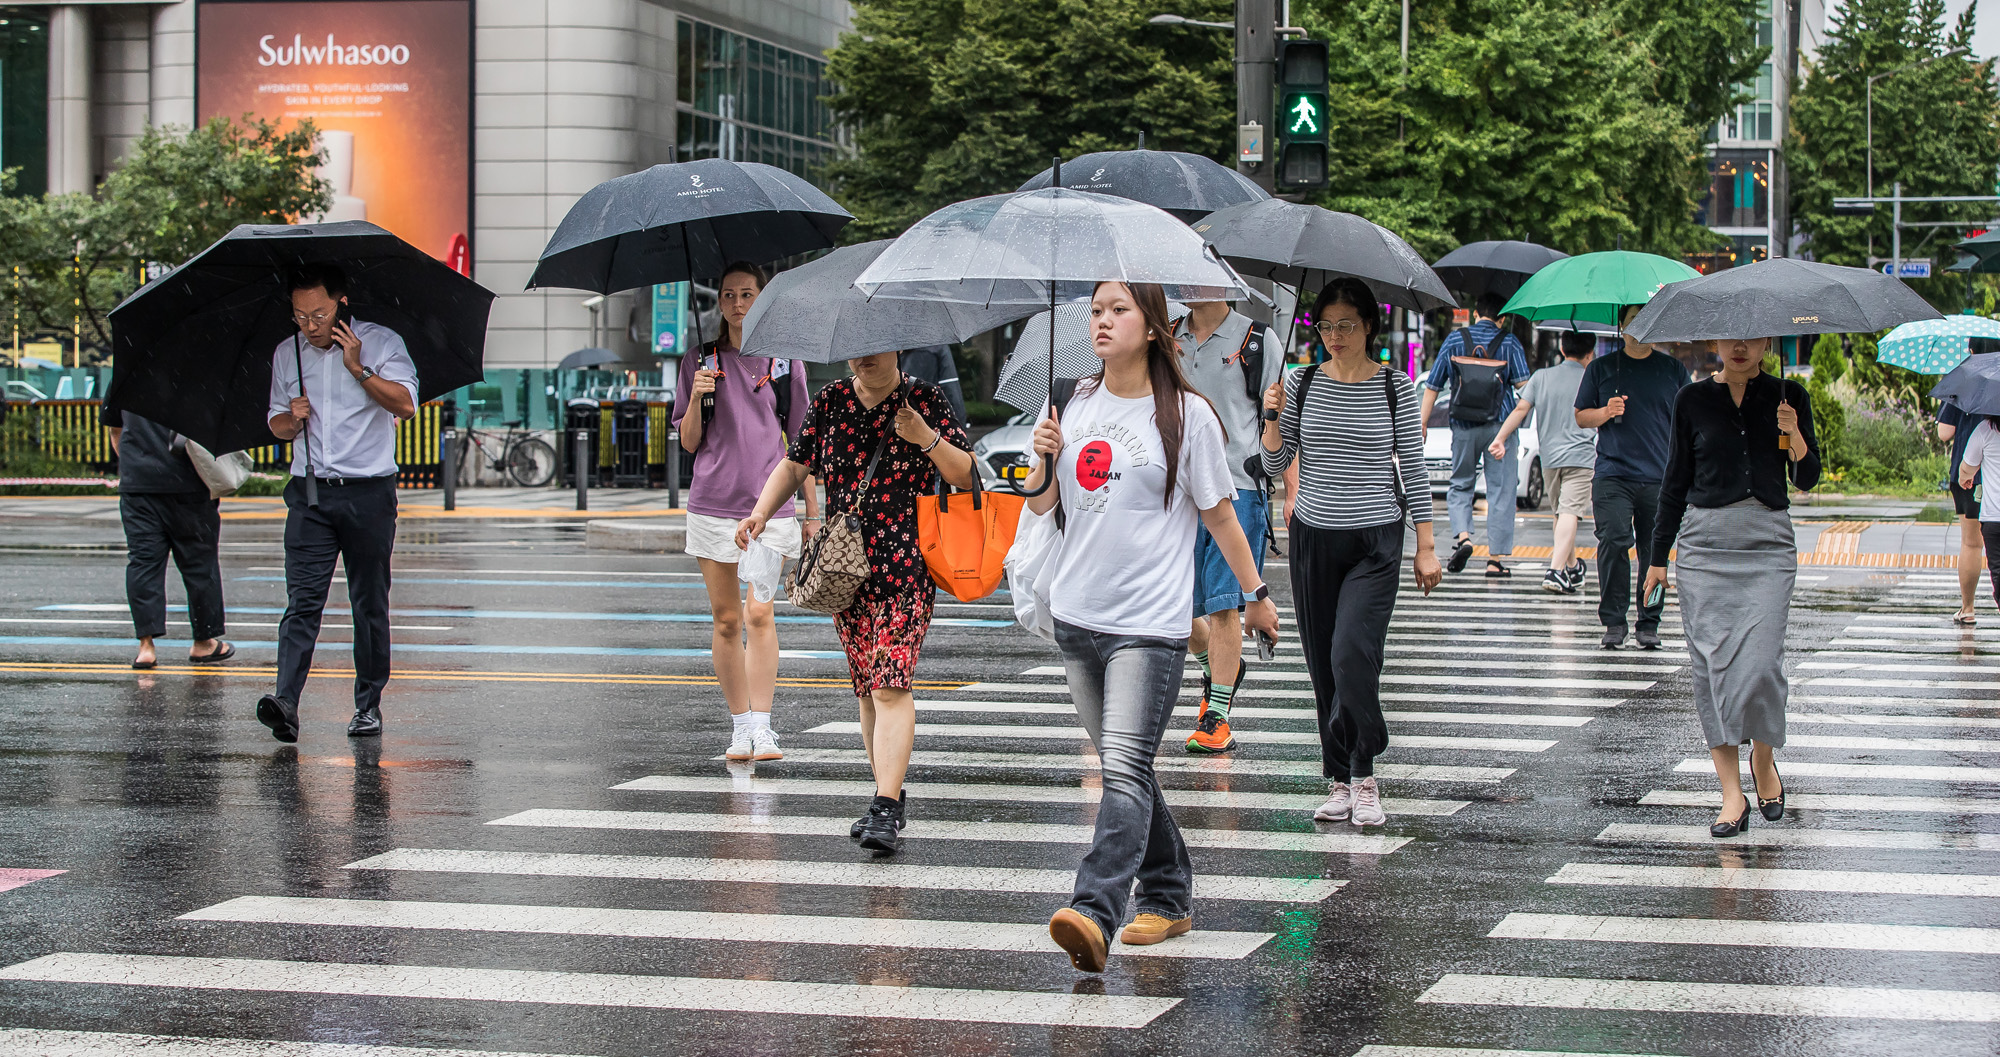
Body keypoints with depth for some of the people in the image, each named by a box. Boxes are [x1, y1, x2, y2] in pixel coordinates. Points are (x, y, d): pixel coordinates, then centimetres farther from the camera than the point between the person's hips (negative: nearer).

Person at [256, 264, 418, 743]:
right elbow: (276, 423, 21)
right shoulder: (286, 354, 11)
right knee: (302, 600, -11)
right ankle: (286, 701, -22)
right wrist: (291, 420, -2)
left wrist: (358, 367, -19)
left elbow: (405, 404, -13)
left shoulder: (382, 343, 0)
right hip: (310, 493, 2)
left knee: (370, 604, 4)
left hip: (369, 492, -2)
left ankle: (368, 704, 14)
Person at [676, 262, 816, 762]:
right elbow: (689, 443, 8)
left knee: (759, 613, -13)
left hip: (770, 505, -1)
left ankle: (762, 727, -13)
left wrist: (813, 512, 8)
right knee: (725, 619, 4)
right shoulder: (700, 361, 7)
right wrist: (697, 398, -11)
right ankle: (740, 726, 12)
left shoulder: (784, 361, 6)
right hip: (713, 504, 1)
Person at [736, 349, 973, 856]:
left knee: (890, 684, -15)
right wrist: (761, 513, -3)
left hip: (907, 567, -5)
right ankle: (888, 794, 21)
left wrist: (928, 438, -17)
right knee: (866, 686, 9)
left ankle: (886, 812, -21)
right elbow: (794, 465, 13)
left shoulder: (924, 400, 0)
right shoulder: (830, 401, 10)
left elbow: (966, 476, 0)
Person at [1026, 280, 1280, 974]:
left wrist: (1256, 593, 9)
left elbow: (1219, 512, 4)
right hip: (1077, 616, 6)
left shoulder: (1185, 415, -3)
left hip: (1151, 622, -6)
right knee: (1122, 769, 13)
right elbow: (1041, 504, 16)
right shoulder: (1076, 405, 10)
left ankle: (1094, 914, -27)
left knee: (1125, 768, -16)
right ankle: (1167, 899, 26)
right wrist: (1042, 461, -5)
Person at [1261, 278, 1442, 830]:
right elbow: (1275, 464, 7)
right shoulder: (1302, 384, 4)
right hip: (1313, 537, 3)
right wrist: (1272, 419, -12)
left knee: (1352, 653, -18)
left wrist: (1426, 547, 1)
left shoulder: (1395, 388, -1)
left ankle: (1362, 774, -3)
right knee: (1324, 664, 4)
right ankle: (1342, 782, 13)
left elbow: (1413, 470, 3)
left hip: (1375, 541, -3)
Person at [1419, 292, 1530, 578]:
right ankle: (1495, 559, 2)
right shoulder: (1509, 343, -1)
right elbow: (1524, 385, -9)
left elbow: (1432, 387, 5)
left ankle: (1462, 536, -11)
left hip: (1464, 428, 1)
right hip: (1500, 426, -1)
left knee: (1460, 485, 14)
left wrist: (1421, 426, 11)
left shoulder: (1454, 340, 4)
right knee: (1500, 491, 4)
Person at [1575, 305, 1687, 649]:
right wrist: (1606, 412, -7)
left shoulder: (1673, 370, 12)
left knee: (1655, 553, -1)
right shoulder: (1601, 368, 11)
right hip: (1612, 475, -1)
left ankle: (1649, 624, 7)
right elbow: (1581, 416, 14)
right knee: (1613, 542, -15)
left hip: (1660, 479, 1)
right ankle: (1614, 621, -8)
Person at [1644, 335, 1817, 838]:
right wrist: (1658, 555, 10)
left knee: (1760, 663, -12)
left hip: (1768, 542, -1)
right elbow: (1675, 480, 12)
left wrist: (1794, 434, -14)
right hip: (1704, 542, 1)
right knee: (1712, 664, -4)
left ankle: (1764, 760, 16)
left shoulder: (1787, 397, 6)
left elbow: (1806, 479, 5)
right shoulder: (1693, 400, 7)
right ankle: (1732, 793, 1)